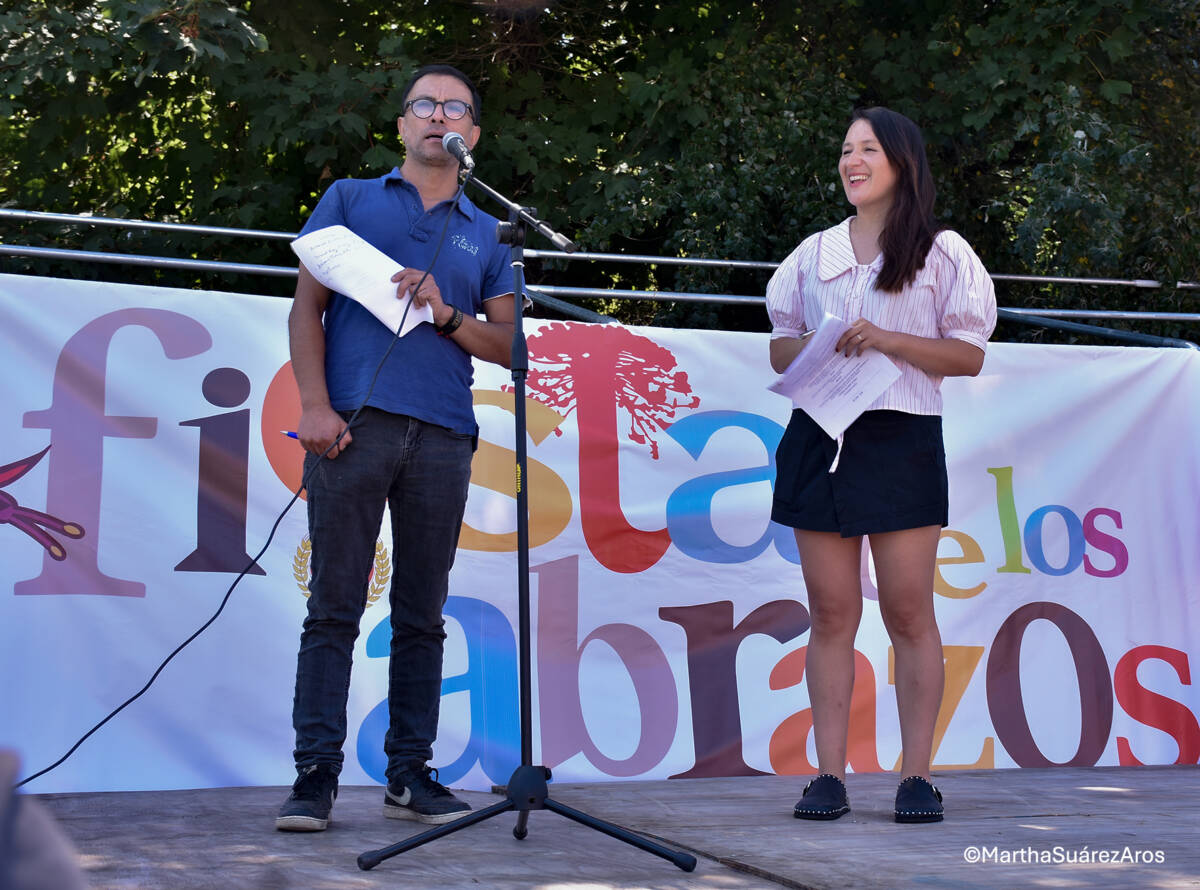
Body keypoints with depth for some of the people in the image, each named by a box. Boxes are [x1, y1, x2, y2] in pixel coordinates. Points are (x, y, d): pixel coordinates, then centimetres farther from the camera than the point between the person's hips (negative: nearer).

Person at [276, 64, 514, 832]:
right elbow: (307, 307, 7)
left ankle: (411, 772, 11)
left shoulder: (485, 234, 19)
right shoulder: (351, 200, 15)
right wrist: (315, 406, -6)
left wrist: (447, 314, -6)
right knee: (334, 606, -5)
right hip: (355, 422, -2)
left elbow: (507, 345, 13)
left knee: (423, 616, 5)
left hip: (443, 437, 2)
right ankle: (316, 774, -2)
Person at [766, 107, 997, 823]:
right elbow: (779, 348, 18)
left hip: (903, 441, -3)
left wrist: (887, 340, -13)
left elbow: (970, 356, 0)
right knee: (832, 614, 2)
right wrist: (817, 345, -5)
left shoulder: (943, 252, 6)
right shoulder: (814, 253, 17)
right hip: (819, 437, 3)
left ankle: (917, 773, 4)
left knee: (909, 612, -3)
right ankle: (830, 774, 5)